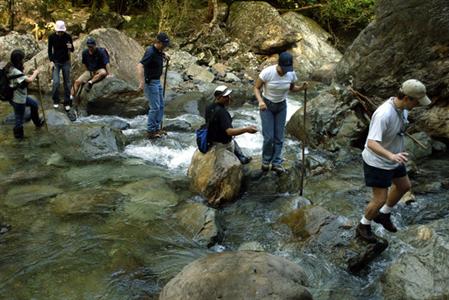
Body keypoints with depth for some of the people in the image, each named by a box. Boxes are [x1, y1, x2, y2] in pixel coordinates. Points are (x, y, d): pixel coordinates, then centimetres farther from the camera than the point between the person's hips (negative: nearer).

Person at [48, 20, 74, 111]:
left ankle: (67, 103, 13)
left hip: (66, 62, 1)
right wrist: (51, 61, -7)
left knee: (67, 83, 3)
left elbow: (72, 50, -2)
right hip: (56, 62, 0)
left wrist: (71, 47, -25)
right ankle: (55, 101, 9)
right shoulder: (52, 37, -7)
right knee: (56, 82, -9)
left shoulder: (68, 36, -8)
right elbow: (49, 50, 1)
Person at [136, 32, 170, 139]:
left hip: (157, 81, 9)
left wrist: (165, 54, 10)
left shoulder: (159, 51, 4)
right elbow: (140, 66, -35)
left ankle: (157, 128, 23)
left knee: (161, 106, 13)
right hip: (150, 82, -9)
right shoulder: (151, 52, -23)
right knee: (155, 107, -7)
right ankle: (150, 131, 3)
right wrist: (141, 83, -44)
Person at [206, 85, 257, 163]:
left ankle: (242, 159, 48)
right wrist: (247, 129, -47)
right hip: (223, 144, -8)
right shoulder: (222, 112, -35)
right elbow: (229, 132, -43)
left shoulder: (209, 107, -9)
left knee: (233, 142, 34)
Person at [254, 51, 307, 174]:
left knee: (279, 137, 5)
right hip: (267, 106, -3)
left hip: (281, 106, 3)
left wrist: (302, 88, -16)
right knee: (269, 137, -4)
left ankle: (276, 163, 18)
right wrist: (260, 101, -31)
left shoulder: (291, 74, -14)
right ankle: (266, 160, 20)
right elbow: (256, 88, -14)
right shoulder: (267, 72, -24)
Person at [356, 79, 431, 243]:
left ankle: (383, 215, 43)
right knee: (380, 200, -1)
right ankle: (363, 226, 26)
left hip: (393, 158, 9)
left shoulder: (402, 108, -7)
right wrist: (391, 155, -58)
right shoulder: (384, 114, -35)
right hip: (377, 162, -9)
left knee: (404, 186, 23)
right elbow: (371, 143, -42)